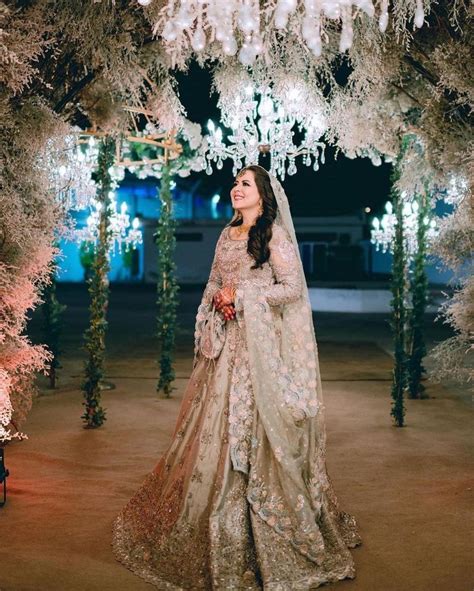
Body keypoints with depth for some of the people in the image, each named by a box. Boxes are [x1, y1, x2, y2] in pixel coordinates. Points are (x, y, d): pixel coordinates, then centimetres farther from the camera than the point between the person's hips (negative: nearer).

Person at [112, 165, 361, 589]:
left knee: (253, 426, -5)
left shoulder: (275, 236, -5)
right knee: (218, 427, 7)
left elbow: (292, 288, -11)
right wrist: (218, 303, -1)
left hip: (259, 344, -6)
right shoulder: (228, 234, 16)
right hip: (227, 341, 7)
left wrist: (241, 295, -11)